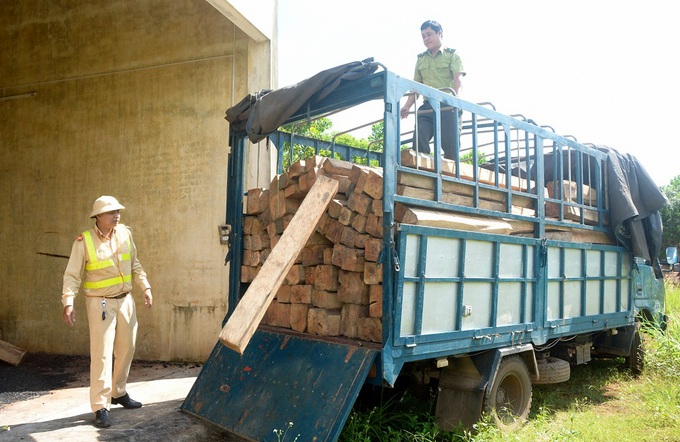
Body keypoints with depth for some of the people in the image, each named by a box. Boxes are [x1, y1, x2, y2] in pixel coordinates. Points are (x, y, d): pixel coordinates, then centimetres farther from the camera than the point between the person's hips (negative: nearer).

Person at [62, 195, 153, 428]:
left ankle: (119, 393, 33)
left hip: (125, 300, 6)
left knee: (126, 349, 14)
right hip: (100, 303, -5)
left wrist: (145, 287, 7)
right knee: (102, 354, -5)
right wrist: (68, 302, -20)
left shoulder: (125, 233, 2)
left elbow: (135, 265, 12)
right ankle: (100, 407, 4)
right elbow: (72, 276, -11)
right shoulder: (84, 241, -12)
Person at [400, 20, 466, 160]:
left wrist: (456, 98, -27)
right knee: (418, 141, -12)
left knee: (450, 146, -9)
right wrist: (407, 106, 5)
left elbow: (458, 79, -8)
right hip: (427, 107, 4)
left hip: (447, 106, -4)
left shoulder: (452, 55, 7)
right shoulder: (421, 59, 20)